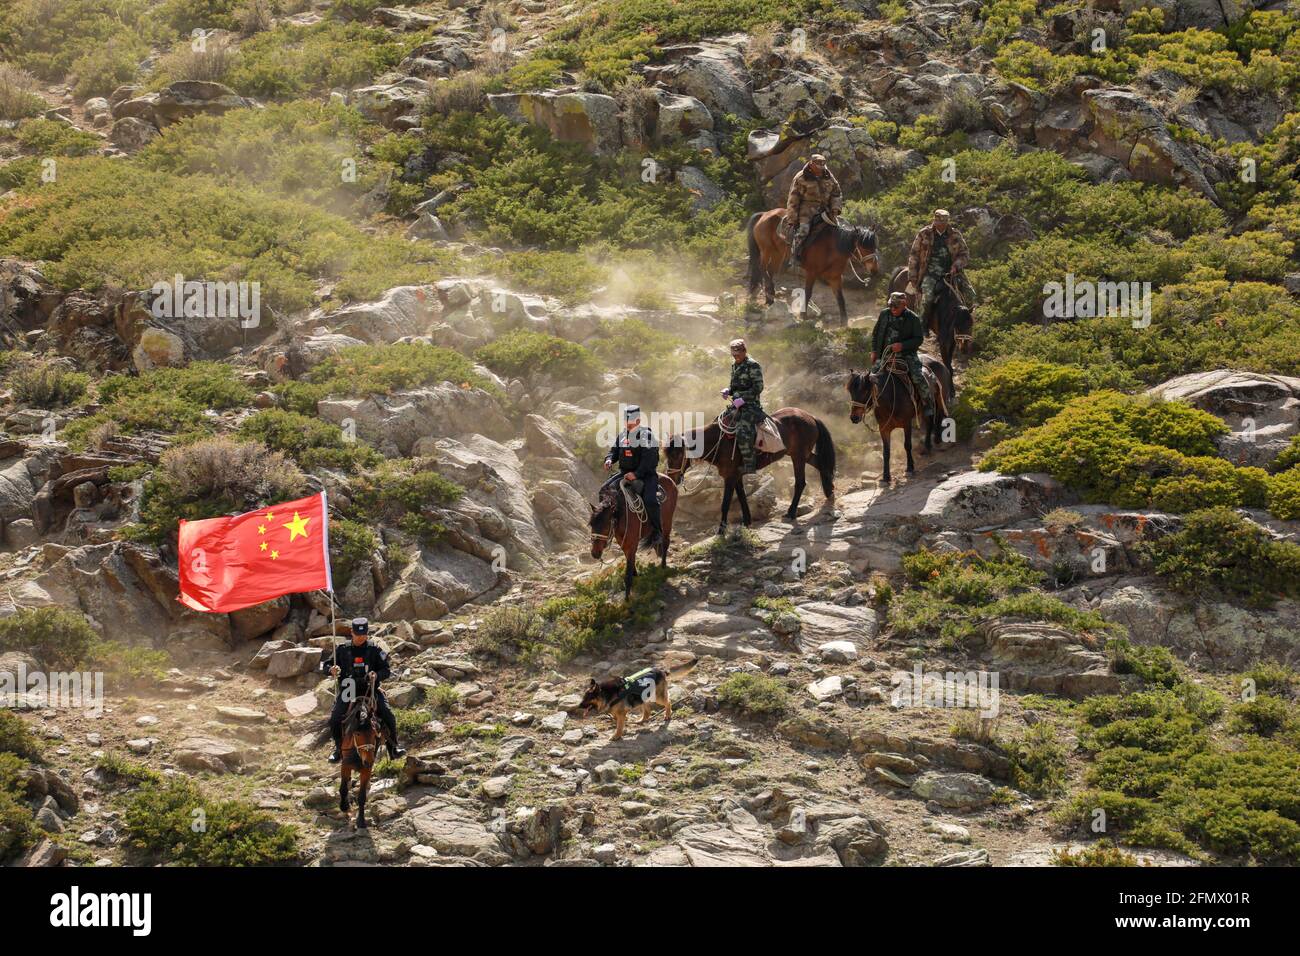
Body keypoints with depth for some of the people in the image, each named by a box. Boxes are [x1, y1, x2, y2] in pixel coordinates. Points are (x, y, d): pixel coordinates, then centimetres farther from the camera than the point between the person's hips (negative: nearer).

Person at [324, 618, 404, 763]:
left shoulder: (375, 650, 2)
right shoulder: (342, 650, 5)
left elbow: (386, 670, 1)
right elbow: (325, 664, 9)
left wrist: (376, 675, -21)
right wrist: (332, 669, -15)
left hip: (370, 690, -1)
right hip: (348, 691, 1)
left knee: (388, 716, -17)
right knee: (334, 720, -15)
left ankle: (393, 747, 0)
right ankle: (338, 748, 8)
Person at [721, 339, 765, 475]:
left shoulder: (753, 366, -10)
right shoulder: (735, 365, 16)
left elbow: (758, 387, -15)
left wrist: (743, 399, -22)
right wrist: (728, 391, 6)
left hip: (750, 405, -9)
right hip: (737, 405, 9)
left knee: (743, 433, -25)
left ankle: (749, 465, -21)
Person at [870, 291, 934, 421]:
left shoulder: (913, 319, -6)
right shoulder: (884, 314, 5)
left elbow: (919, 339, -7)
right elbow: (875, 333, 15)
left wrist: (902, 345, -22)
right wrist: (874, 351, 6)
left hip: (907, 354, -4)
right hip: (885, 354, 4)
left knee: (918, 378, -19)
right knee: (874, 376, -6)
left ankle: (929, 405, -4)